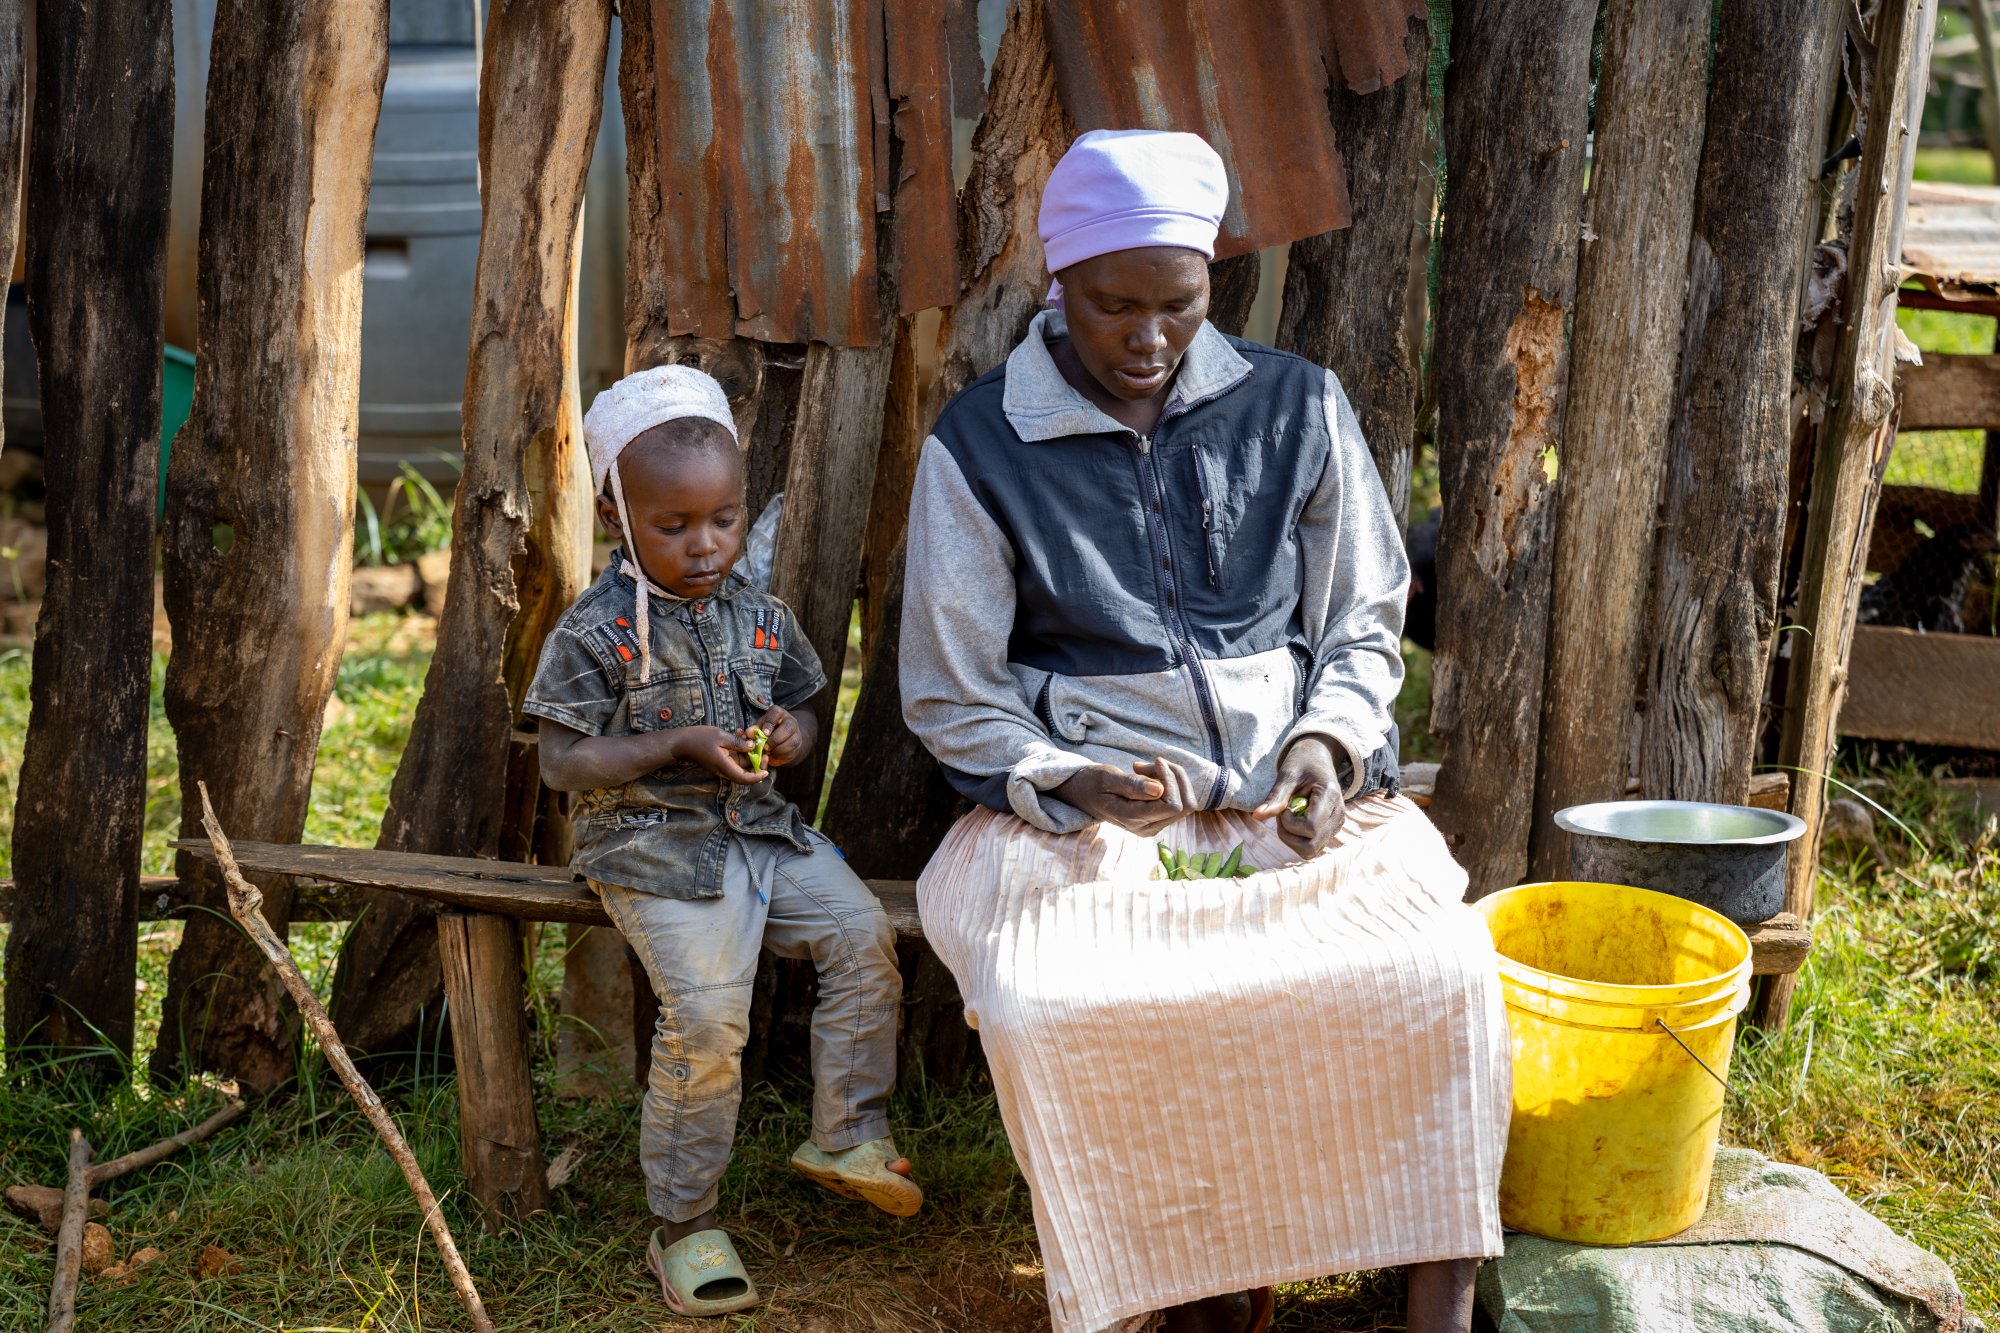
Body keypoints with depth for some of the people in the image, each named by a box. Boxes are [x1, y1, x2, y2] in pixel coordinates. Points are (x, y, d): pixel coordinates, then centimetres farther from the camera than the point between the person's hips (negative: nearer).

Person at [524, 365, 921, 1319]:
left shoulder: (761, 618, 7)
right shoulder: (597, 632, -10)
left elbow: (802, 706, 20)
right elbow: (563, 761, -11)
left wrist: (793, 731, -6)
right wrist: (680, 747, -20)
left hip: (761, 829, 6)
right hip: (655, 848, -6)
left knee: (863, 936, -10)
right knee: (705, 1015, -20)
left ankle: (847, 1135, 7)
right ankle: (683, 1223, -4)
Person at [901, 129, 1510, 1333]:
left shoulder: (1294, 408, 6)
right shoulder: (981, 449, 0)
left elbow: (1366, 626, 15)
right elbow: (952, 698, 4)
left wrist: (1328, 741, -6)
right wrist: (1070, 782, -14)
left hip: (1294, 795, 2)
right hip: (1081, 811, -1)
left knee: (1439, 966, -27)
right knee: (1040, 1008, -31)